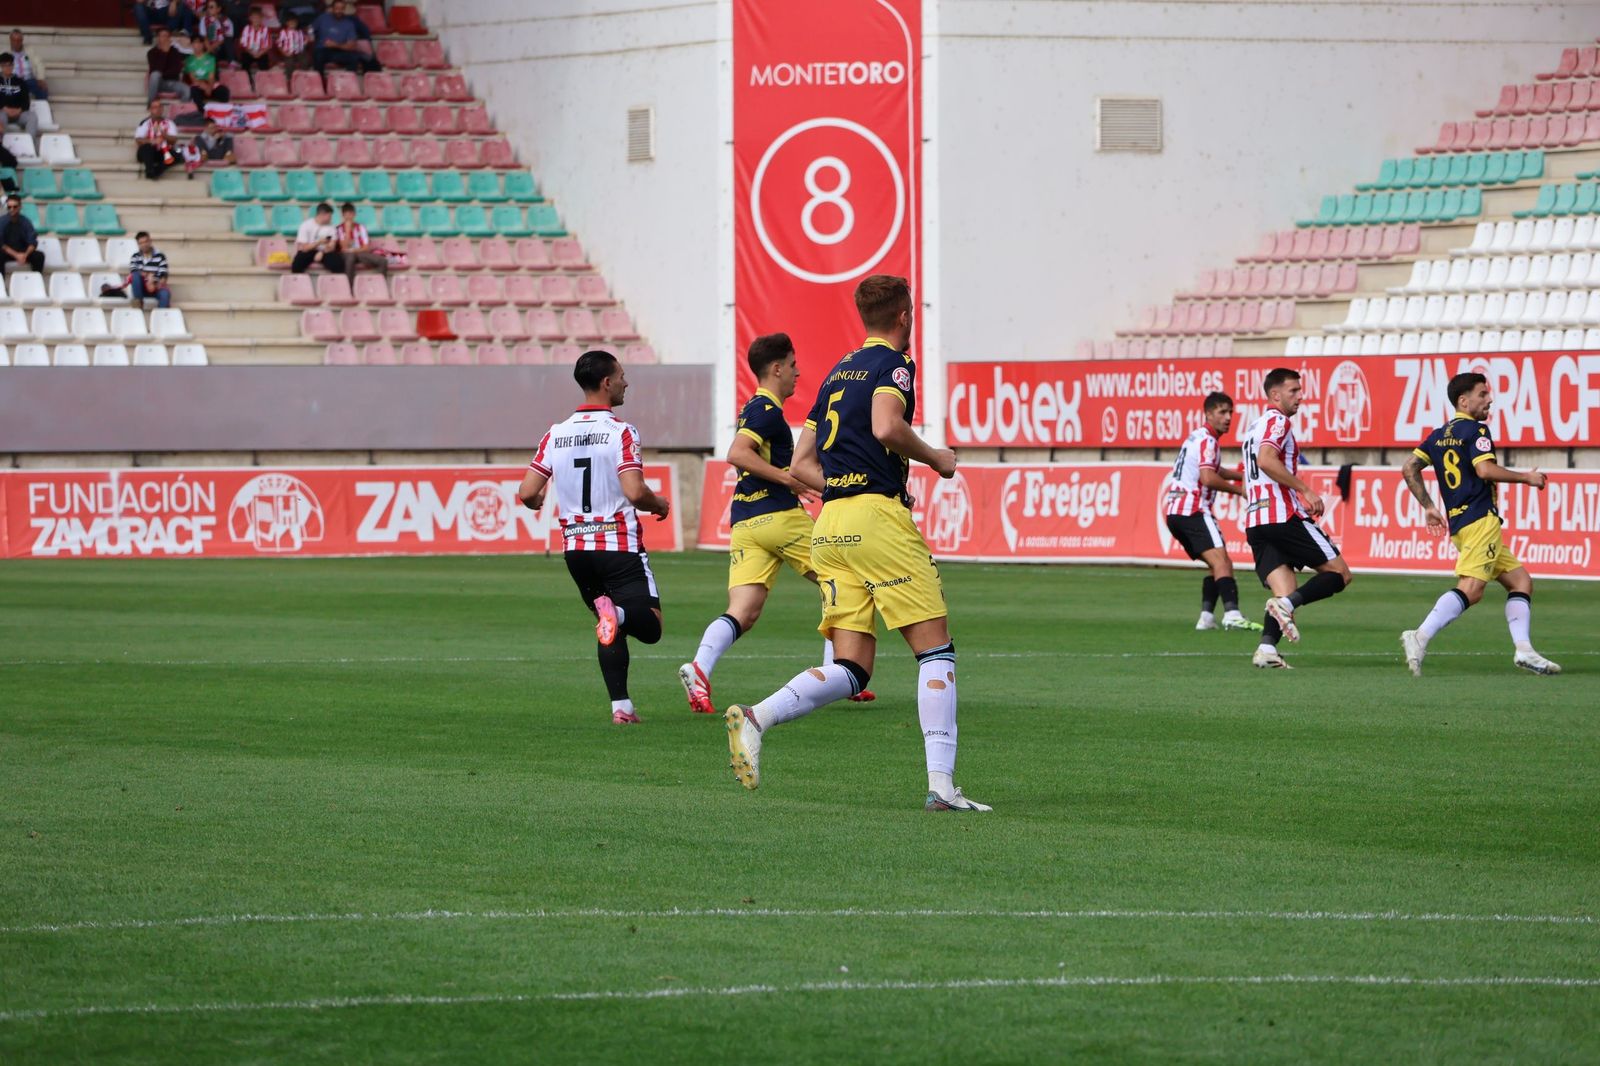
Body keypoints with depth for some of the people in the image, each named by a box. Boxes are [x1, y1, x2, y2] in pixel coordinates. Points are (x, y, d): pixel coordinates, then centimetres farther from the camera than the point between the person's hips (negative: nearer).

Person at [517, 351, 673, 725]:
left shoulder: (555, 435, 5)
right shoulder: (621, 432, -10)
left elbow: (527, 493, 1)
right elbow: (635, 492, -19)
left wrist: (537, 502, 25)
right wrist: (660, 505, 2)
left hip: (575, 546, 5)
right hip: (619, 545, -5)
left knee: (611, 629, 18)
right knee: (649, 627, -4)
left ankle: (621, 706, 6)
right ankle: (617, 614, -36)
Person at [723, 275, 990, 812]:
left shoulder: (839, 372, 22)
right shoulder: (894, 364, -1)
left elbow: (801, 464, 22)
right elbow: (885, 427, -21)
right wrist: (936, 459, -6)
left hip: (829, 525, 7)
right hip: (877, 517, -7)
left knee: (849, 669, 3)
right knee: (936, 650, -1)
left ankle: (755, 718, -19)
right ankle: (941, 783, -9)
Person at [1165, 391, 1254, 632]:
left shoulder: (1197, 438, 24)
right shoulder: (1207, 440, -8)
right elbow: (1208, 479, -20)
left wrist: (1244, 476, 32)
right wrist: (1241, 490, -10)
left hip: (1175, 512, 10)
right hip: (1192, 510, -10)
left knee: (1216, 566, 15)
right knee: (1220, 560, -22)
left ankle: (1207, 617, 5)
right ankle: (1232, 614, -39)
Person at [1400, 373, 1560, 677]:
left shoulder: (1439, 435, 19)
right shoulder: (1475, 430, -5)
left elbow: (1409, 469, 17)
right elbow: (1485, 470, -18)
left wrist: (1428, 507, 21)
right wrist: (1527, 478, -5)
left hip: (1458, 523, 10)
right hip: (1480, 520, -10)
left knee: (1520, 581, 12)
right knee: (1471, 589, -21)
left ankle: (1523, 649, 1)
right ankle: (1420, 637, -31)